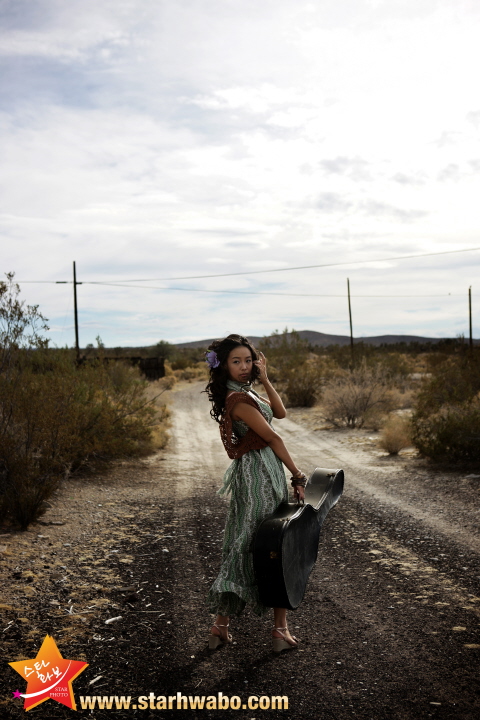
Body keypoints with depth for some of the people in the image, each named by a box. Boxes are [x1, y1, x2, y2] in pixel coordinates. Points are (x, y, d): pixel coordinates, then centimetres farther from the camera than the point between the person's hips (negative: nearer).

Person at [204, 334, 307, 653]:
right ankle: (280, 627, 10)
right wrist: (298, 476, -12)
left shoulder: (244, 392, 13)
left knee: (244, 546, 11)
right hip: (260, 474, -9)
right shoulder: (238, 399, -18)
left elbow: (280, 412, 10)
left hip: (252, 472, 9)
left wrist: (264, 379, 3)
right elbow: (273, 438, -15)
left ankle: (221, 626, 14)